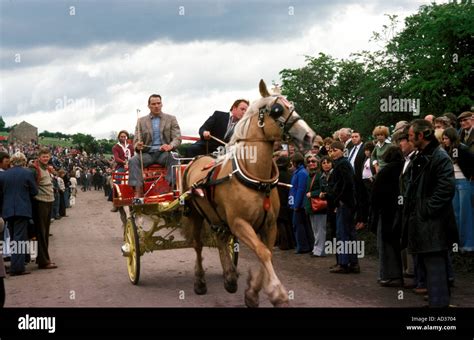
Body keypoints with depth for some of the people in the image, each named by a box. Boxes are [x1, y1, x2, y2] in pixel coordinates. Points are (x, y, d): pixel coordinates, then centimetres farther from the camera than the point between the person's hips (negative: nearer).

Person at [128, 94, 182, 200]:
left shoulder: (171, 119, 11)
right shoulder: (141, 121, 13)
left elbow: (177, 138, 2)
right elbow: (136, 140, 10)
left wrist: (170, 146, -23)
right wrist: (138, 146, -18)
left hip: (164, 152, -1)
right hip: (147, 153, 1)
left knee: (173, 160, -35)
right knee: (133, 160, -29)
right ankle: (138, 194, -36)